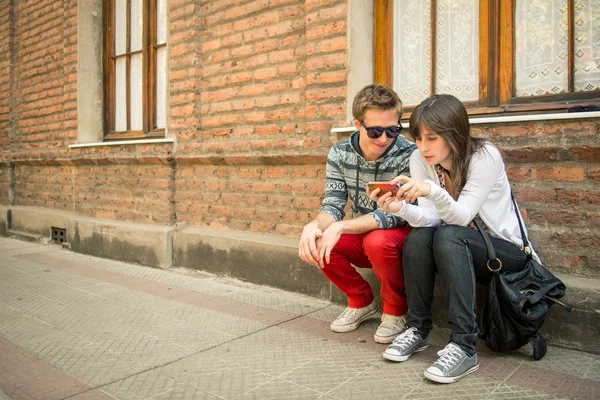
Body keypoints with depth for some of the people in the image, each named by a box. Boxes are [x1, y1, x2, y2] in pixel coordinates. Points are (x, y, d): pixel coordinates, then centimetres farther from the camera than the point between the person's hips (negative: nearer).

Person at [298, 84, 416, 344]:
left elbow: (395, 213, -29)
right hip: (361, 237, 5)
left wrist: (340, 227, -40)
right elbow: (332, 205, -12)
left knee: (377, 241, -37)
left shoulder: (408, 155, -22)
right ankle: (361, 301, 5)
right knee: (313, 241, -20)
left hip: (401, 235, -4)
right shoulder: (339, 153, -8)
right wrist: (315, 225, -36)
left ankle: (396, 310, -4)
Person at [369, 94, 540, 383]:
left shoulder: (485, 156, -21)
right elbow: (429, 219, -17)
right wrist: (401, 209, -38)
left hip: (507, 251, -4)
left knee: (448, 235, -33)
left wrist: (432, 191, -47)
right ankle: (417, 329, -12)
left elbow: (461, 217, -28)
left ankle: (464, 346, -31)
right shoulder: (420, 160, -8)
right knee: (418, 236, -27)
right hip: (458, 250, 4)